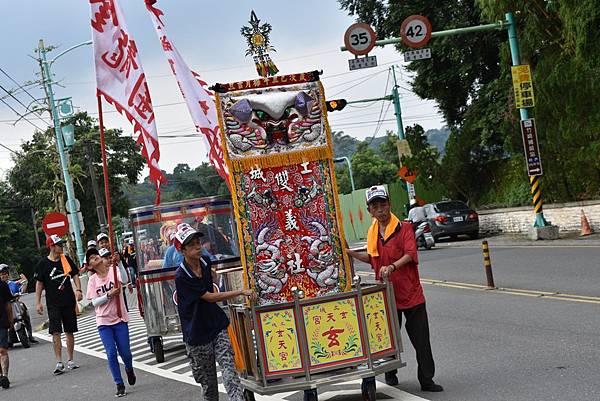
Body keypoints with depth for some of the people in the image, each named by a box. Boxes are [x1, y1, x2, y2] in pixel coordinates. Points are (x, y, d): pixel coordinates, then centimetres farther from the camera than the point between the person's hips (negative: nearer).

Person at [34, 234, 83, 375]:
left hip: (69, 301, 3)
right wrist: (38, 302, -3)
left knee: (69, 331, 7)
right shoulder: (43, 263, -2)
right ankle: (59, 362, -8)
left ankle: (70, 360, 18)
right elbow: (39, 283, 2)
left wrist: (78, 290, -9)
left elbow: (75, 275, 8)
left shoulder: (66, 259, 6)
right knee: (55, 332, -9)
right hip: (53, 304, -3)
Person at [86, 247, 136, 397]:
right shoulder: (93, 280, 2)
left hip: (120, 318, -1)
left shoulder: (113, 270, -3)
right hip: (104, 322, 1)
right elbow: (94, 302, -5)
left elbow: (123, 280, -24)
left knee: (125, 352, 2)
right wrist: (108, 295, -19)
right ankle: (120, 385, 5)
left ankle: (129, 369, 36)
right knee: (111, 353, -6)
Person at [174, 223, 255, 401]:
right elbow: (210, 297, -20)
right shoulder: (181, 276, -19)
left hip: (217, 326, 4)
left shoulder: (206, 261, 1)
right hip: (197, 333, -4)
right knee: (207, 379, 7)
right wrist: (242, 292, -22)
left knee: (228, 366, -12)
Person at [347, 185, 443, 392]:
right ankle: (390, 374, 31)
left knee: (421, 340, -3)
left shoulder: (404, 227, -9)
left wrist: (392, 266, -37)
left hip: (410, 292, -5)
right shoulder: (372, 232, 8)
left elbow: (410, 255, -22)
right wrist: (351, 253, 11)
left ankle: (426, 380, 4)